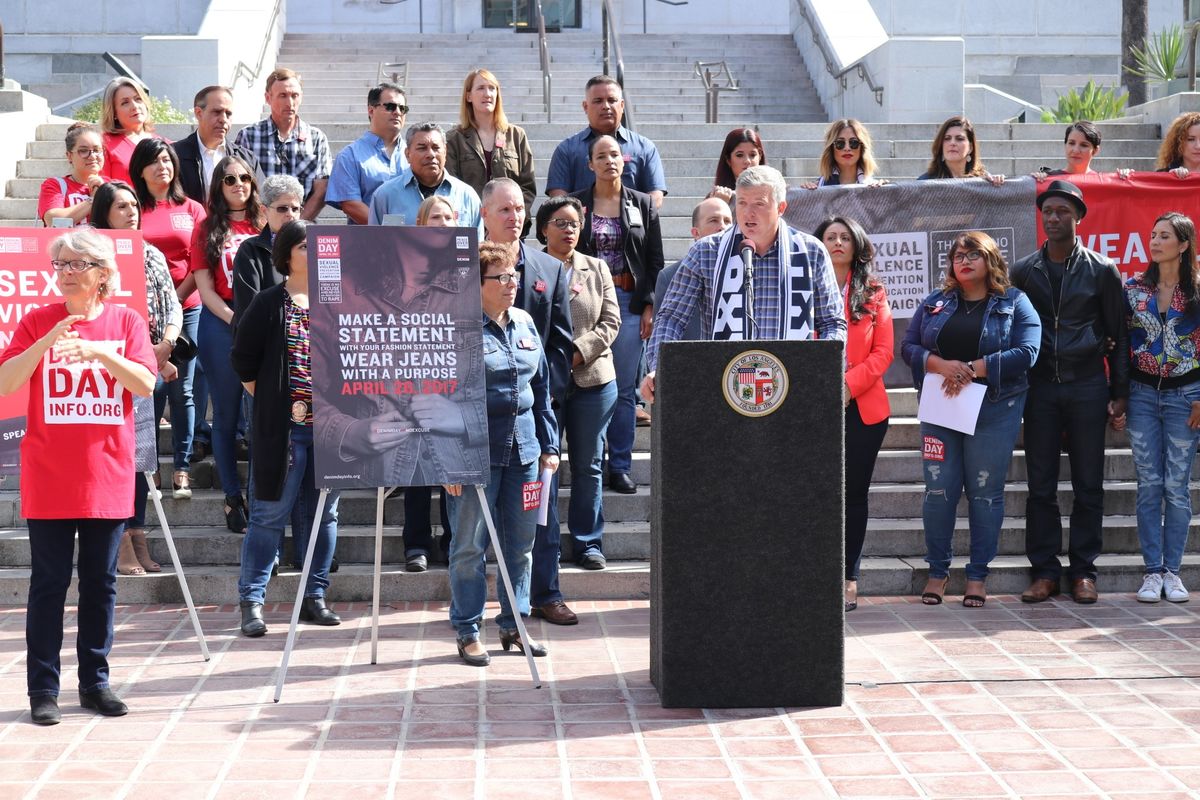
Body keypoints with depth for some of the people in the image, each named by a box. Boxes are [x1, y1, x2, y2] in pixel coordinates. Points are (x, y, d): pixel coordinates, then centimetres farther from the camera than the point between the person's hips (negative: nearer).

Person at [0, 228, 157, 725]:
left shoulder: (126, 321, 4)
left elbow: (145, 384, -8)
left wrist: (99, 352, -21)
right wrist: (46, 343, -21)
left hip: (107, 475, 1)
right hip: (48, 478, -1)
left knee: (100, 582, 8)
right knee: (49, 583, 1)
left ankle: (95, 682, 19)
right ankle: (43, 688, 7)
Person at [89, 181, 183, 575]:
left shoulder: (153, 255, 15)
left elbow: (173, 306, 13)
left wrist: (166, 343, -7)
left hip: (153, 368, 6)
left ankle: (137, 536, 14)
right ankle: (122, 545, -4)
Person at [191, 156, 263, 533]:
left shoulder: (265, 226, 10)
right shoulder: (208, 229, 6)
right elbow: (205, 289, 0)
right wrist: (236, 320, -13)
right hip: (221, 324, -1)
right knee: (227, 416, 5)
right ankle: (233, 499, 12)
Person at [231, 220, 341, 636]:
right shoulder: (269, 303, -1)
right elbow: (243, 360, 1)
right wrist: (270, 400, 0)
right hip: (283, 426, -4)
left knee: (323, 514, 9)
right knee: (270, 513, -2)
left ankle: (314, 597, 19)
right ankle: (251, 601, 3)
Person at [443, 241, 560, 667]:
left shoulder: (524, 324, 11)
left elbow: (541, 388, 17)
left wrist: (549, 444, 13)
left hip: (523, 449, 6)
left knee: (521, 542, 10)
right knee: (470, 544, 1)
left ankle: (513, 626, 21)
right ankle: (468, 632, 10)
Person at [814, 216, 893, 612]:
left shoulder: (873, 293, 9)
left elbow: (884, 351, 2)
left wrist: (850, 385, -12)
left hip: (862, 406, 1)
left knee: (854, 491, 5)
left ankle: (848, 578, 10)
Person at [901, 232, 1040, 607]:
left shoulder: (1014, 303, 2)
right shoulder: (935, 302, 12)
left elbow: (1025, 352, -10)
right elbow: (908, 346, 5)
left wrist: (973, 369, -17)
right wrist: (940, 364, -15)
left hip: (994, 409, -2)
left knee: (985, 492, 1)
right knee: (938, 489, 0)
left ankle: (978, 575, 8)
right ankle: (937, 571, 11)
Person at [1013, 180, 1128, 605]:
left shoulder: (1102, 271, 3)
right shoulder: (1023, 272, 8)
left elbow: (1118, 334, 6)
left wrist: (1119, 392, 1)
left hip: (1088, 385, -1)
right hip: (1040, 386, 1)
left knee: (1088, 485, 2)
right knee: (1040, 485, 2)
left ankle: (1083, 571, 9)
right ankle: (1045, 571, 9)